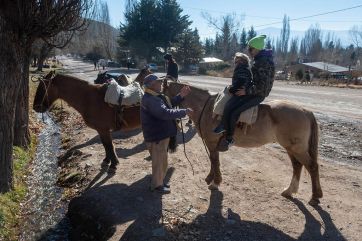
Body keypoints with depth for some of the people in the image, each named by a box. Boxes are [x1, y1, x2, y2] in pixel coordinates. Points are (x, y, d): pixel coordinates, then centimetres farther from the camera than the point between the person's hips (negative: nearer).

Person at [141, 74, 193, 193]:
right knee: (160, 161, 4)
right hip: (157, 136, -11)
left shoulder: (155, 97, 10)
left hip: (161, 134, 11)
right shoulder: (150, 100, -26)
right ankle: (157, 185, 22)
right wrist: (184, 112, -28)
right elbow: (165, 113, -34)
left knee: (161, 160, 22)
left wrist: (181, 96, 4)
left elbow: (169, 104, 18)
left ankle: (159, 181, 39)